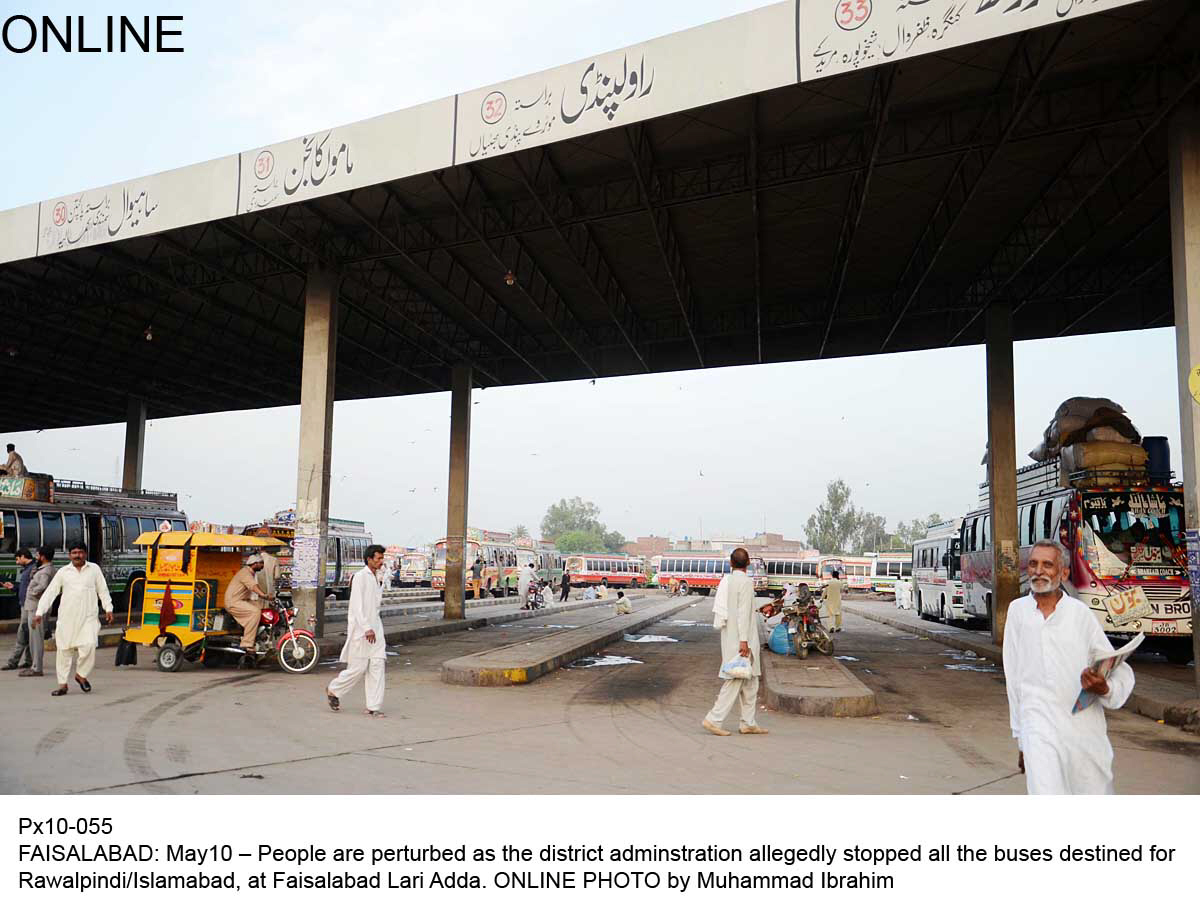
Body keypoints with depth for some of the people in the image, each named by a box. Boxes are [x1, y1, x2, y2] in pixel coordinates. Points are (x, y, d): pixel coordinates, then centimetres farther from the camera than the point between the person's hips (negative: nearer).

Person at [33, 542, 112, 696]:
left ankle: (81, 675, 7)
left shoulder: (94, 569, 7)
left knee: (89, 645, -16)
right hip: (67, 618, 1)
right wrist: (39, 612, -1)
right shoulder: (63, 572, 8)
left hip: (88, 618, -1)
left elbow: (103, 591, 10)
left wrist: (108, 609, 4)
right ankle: (62, 684, 15)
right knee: (64, 650, 4)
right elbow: (50, 592, 7)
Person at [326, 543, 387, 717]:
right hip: (361, 628, -7)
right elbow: (357, 606, -18)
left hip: (374, 627, 7)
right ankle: (333, 690, 24)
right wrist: (367, 629, -23)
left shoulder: (376, 578, 15)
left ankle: (373, 706, 4)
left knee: (377, 665, 0)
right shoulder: (360, 576, -11)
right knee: (358, 667, -1)